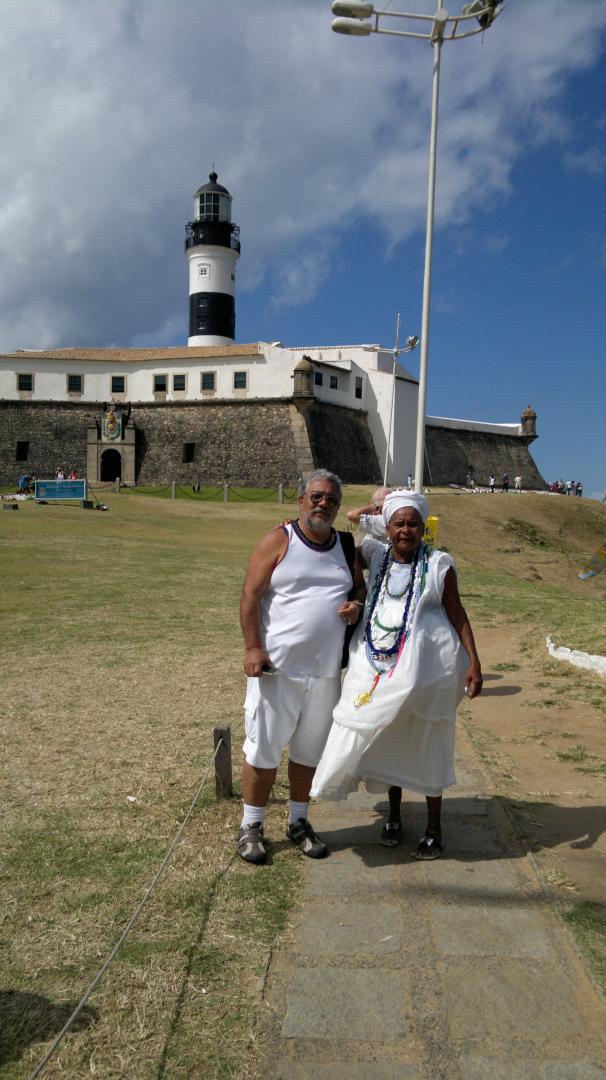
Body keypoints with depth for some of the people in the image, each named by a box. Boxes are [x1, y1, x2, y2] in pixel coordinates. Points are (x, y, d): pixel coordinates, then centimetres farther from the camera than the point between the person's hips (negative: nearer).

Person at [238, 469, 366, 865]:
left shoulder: (347, 547, 9)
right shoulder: (278, 541, -6)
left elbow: (360, 587, 20)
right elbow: (251, 596, -8)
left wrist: (357, 605, -4)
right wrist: (253, 648, -16)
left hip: (325, 670, 5)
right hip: (276, 667, -4)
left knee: (310, 750, 16)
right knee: (264, 750, 4)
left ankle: (299, 822, 32)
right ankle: (251, 826, 21)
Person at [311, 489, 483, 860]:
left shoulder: (439, 564, -4)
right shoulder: (375, 554, 3)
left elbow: (457, 613, -1)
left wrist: (474, 662, -6)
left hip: (426, 664, -3)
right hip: (379, 664, 3)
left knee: (426, 743, 6)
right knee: (388, 737, 13)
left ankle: (434, 828, 21)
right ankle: (394, 815, 31)